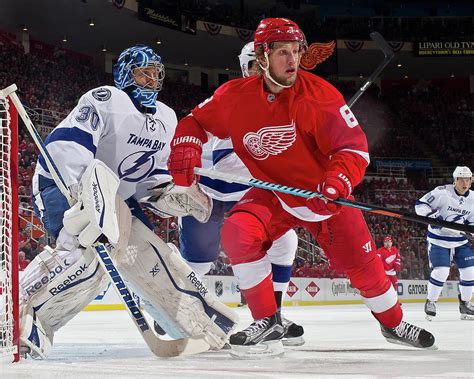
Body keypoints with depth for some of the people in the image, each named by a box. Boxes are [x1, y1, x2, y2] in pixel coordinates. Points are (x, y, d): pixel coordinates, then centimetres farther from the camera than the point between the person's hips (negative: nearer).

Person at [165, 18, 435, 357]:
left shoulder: (320, 95, -20)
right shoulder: (235, 96, -13)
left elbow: (354, 146, -20)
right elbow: (197, 122, 2)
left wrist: (336, 184, -38)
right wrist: (185, 150, -20)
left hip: (324, 194, -1)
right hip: (273, 193, 1)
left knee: (362, 264, 3)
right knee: (239, 233, -27)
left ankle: (394, 323, 34)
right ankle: (268, 323, -16)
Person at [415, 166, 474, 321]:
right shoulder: (442, 192, -17)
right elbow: (420, 205, -13)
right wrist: (432, 216, -28)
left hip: (461, 240, 5)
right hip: (439, 239, -5)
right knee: (441, 271, -17)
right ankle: (430, 302, 3)